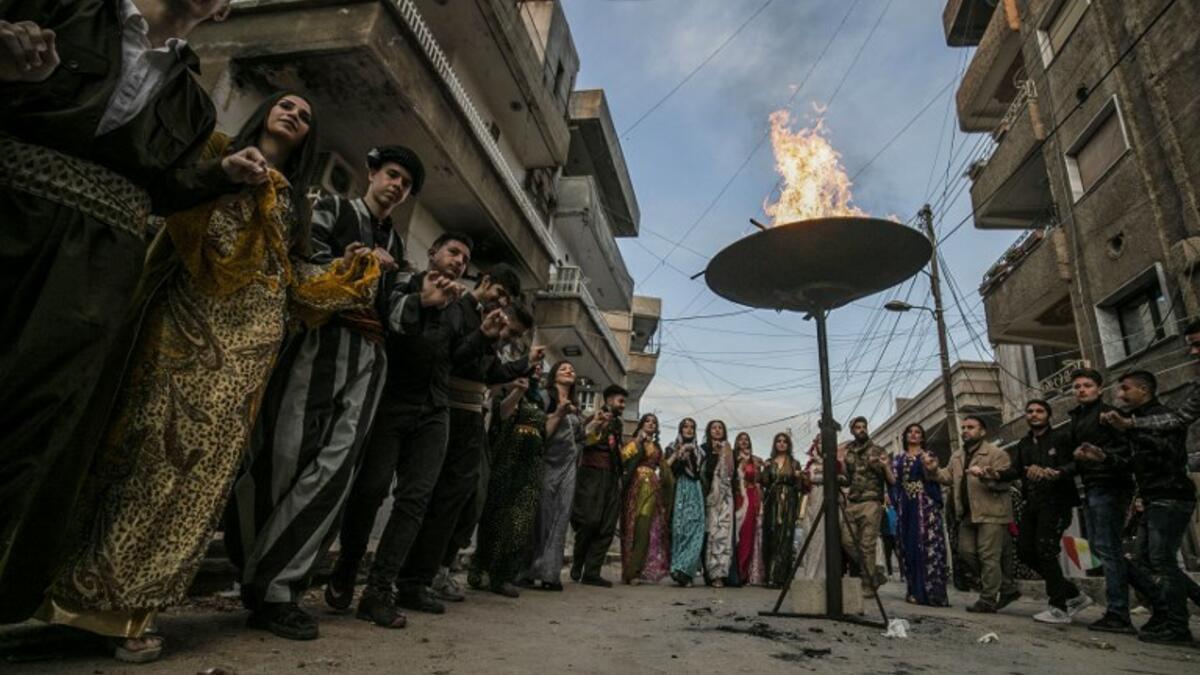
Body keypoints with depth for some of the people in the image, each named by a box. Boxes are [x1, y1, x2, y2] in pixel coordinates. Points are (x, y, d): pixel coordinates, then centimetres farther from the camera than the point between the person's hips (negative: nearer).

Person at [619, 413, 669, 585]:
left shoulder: (657, 446, 24)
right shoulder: (634, 442, 8)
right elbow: (623, 456, -10)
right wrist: (638, 440, -8)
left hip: (652, 487, 4)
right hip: (636, 486, -4)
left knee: (645, 528, -5)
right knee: (634, 527, -7)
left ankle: (634, 571, 1)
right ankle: (632, 571, -2)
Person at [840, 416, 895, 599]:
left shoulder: (878, 451, 5)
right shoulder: (847, 452, 14)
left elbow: (892, 481, 0)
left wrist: (886, 466, -17)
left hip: (871, 503, -4)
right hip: (851, 504, 4)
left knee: (867, 545, -5)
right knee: (848, 541, -2)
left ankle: (868, 585, 6)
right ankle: (874, 576, 15)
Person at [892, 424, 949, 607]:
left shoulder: (929, 456, 9)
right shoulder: (898, 459, 17)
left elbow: (932, 478, -6)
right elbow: (894, 481, 9)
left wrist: (929, 469, -25)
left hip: (926, 504, -3)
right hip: (906, 506, 3)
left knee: (929, 545, -10)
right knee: (909, 546, 1)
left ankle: (933, 592, -8)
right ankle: (915, 591, 6)